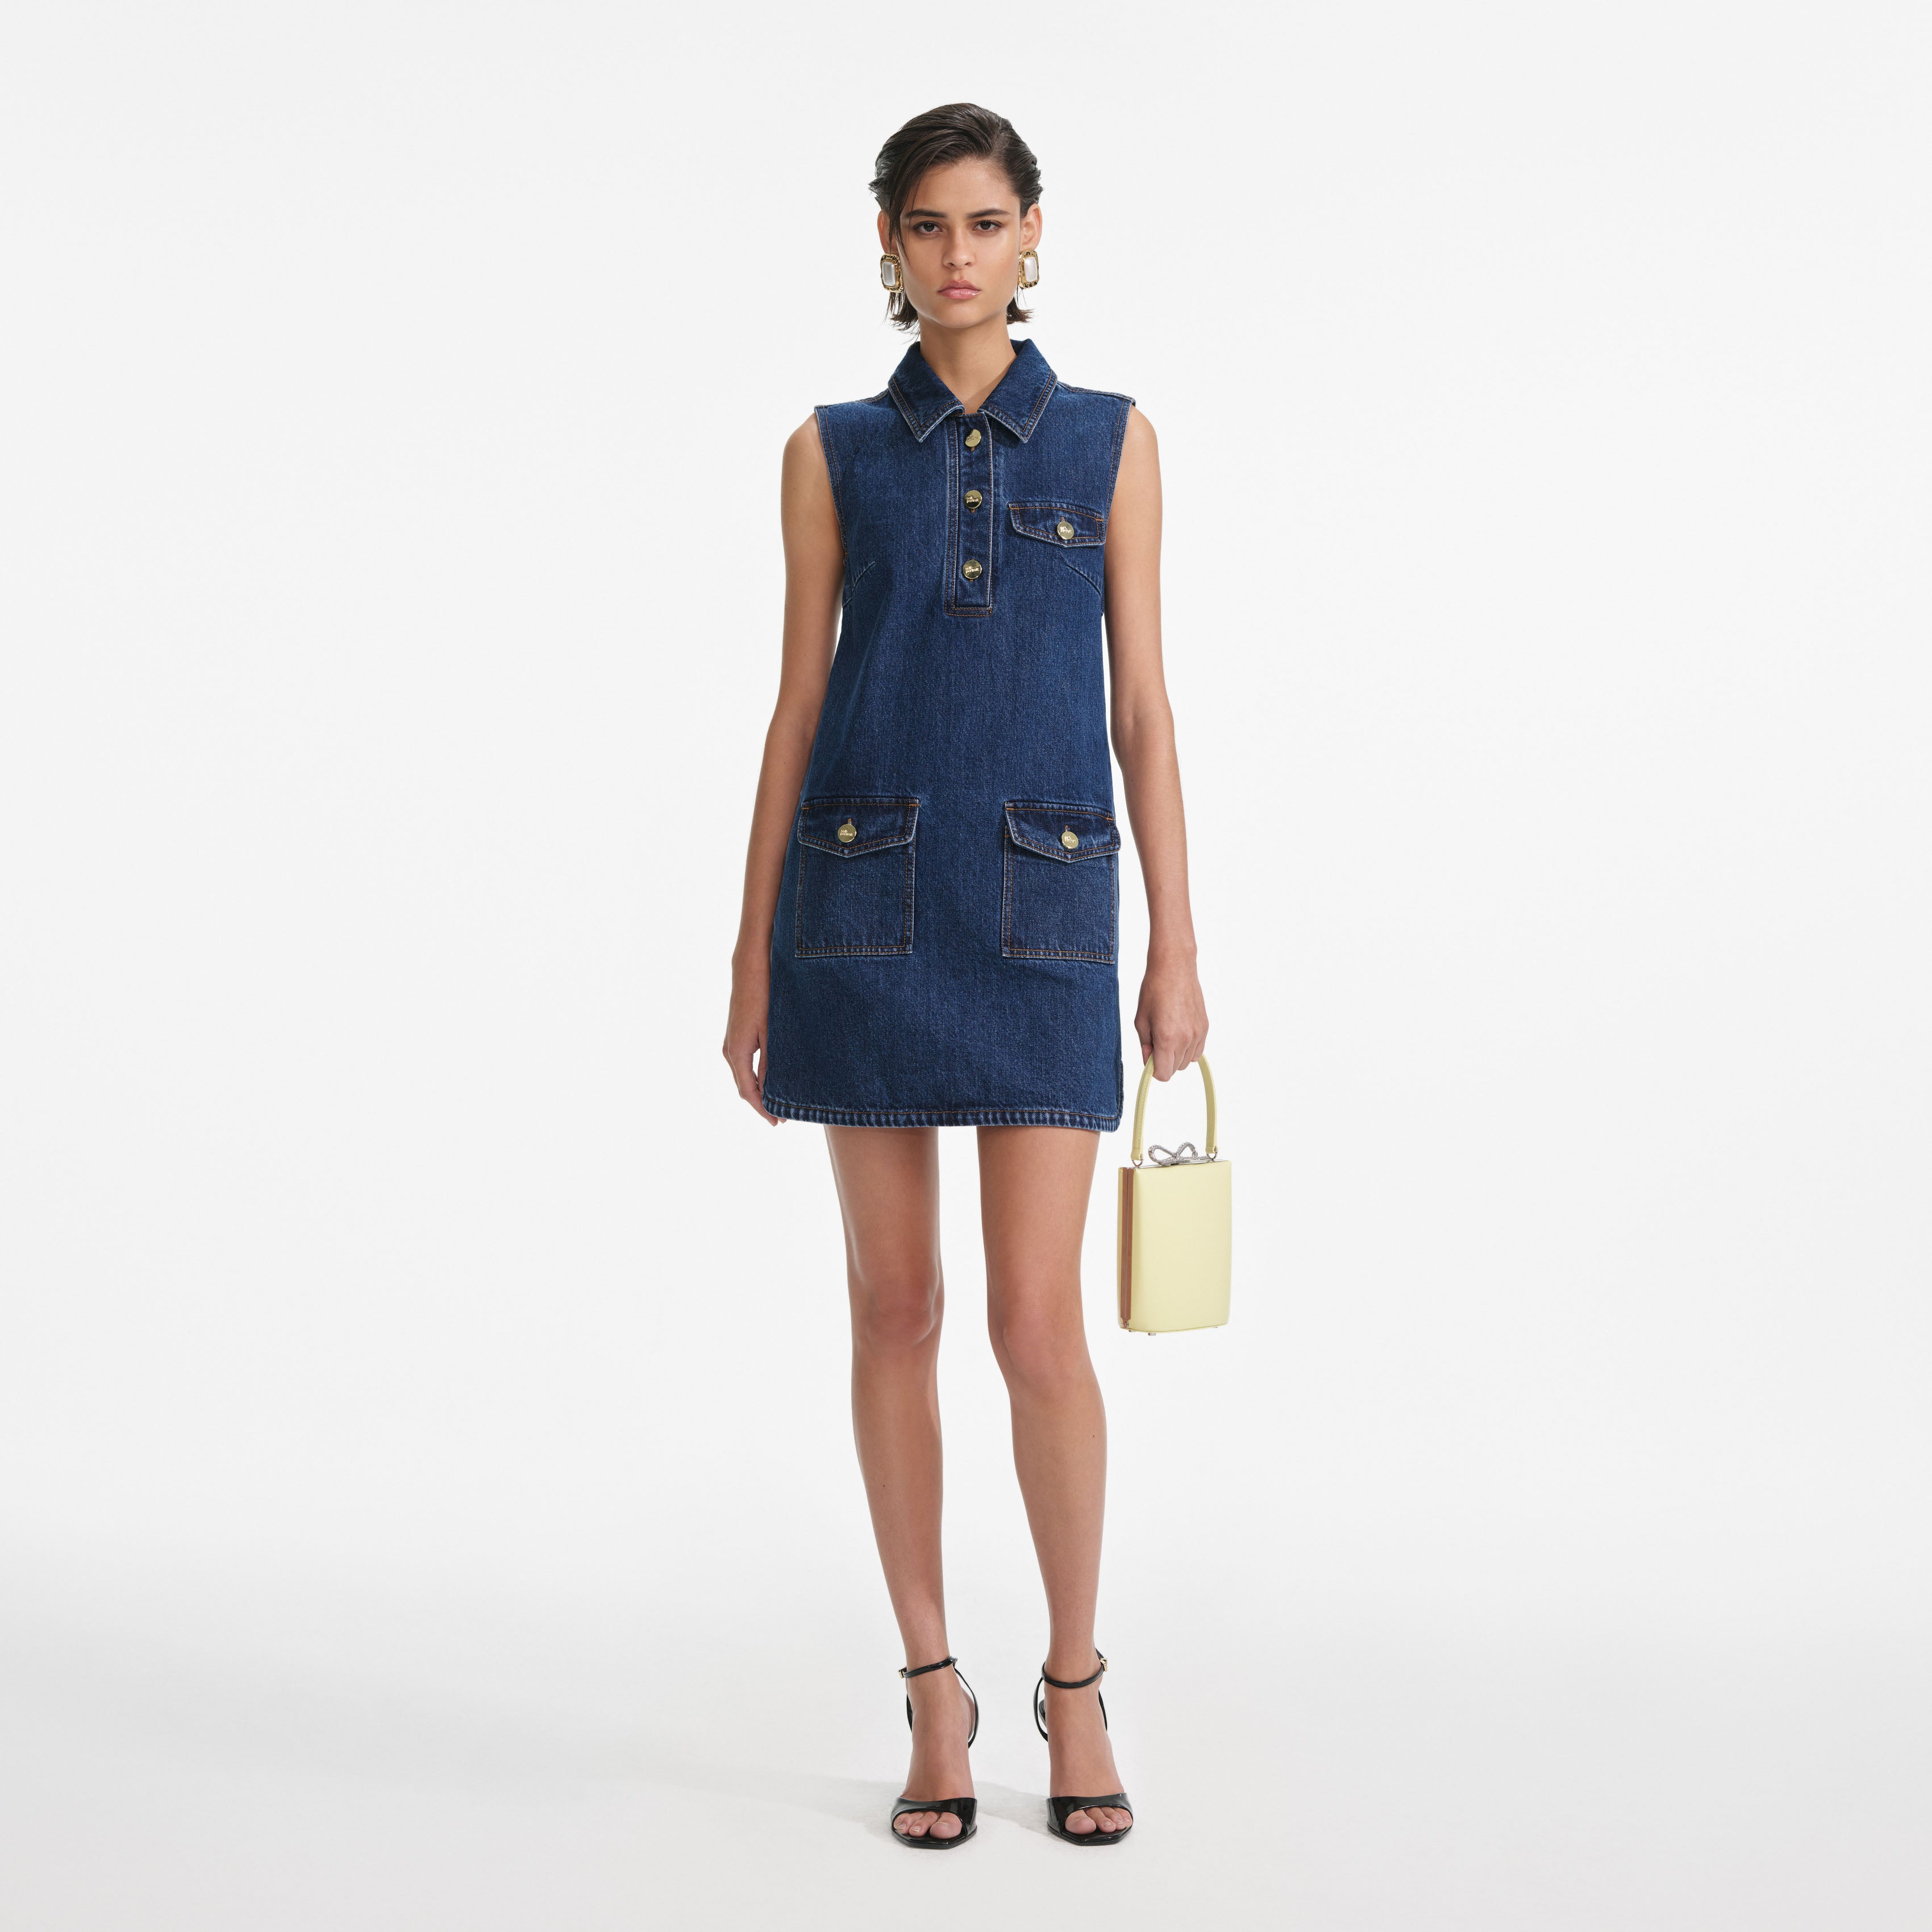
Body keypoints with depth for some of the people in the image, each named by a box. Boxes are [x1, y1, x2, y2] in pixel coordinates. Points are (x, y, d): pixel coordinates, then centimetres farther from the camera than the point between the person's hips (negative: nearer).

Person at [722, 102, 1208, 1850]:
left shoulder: (1109, 442, 7)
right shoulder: (833, 452, 8)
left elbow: (1142, 707, 5)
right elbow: (798, 705, 7)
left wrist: (1177, 953, 0)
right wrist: (753, 955, 4)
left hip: (1042, 914, -1)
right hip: (863, 901, 1)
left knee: (1039, 1326, -5)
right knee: (895, 1305, 5)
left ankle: (1075, 1680, 16)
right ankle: (935, 1689, 18)